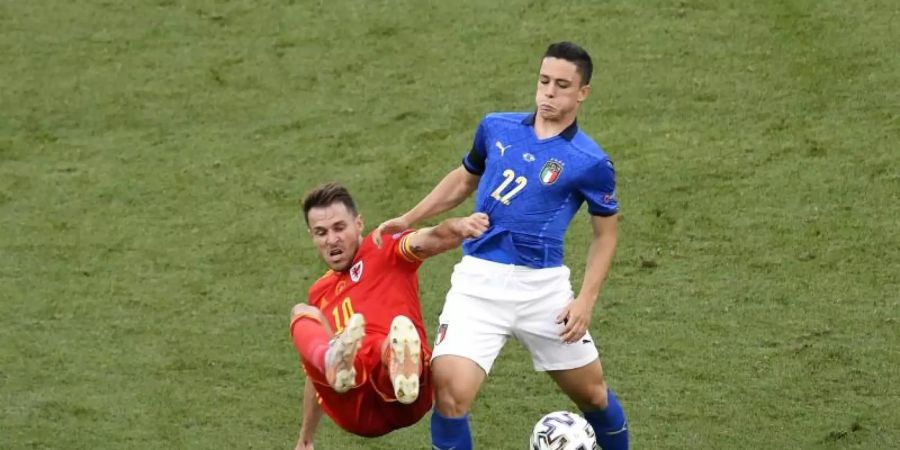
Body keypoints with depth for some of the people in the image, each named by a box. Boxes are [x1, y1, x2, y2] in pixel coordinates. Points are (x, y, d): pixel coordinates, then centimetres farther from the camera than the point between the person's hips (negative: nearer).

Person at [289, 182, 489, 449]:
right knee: (302, 314, -18)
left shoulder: (385, 250, 14)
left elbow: (431, 240, -10)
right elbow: (316, 375, 40)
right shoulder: (319, 293, 31)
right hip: (353, 411, 4)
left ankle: (402, 368, -75)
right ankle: (337, 363, -54)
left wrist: (458, 228, -33)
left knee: (400, 328, -36)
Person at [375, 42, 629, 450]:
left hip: (543, 287, -1)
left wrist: (585, 301, -4)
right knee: (451, 392, -18)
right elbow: (464, 179, 25)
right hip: (478, 283, 1)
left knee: (592, 394, 13)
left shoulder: (590, 162, -3)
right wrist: (408, 220, 19)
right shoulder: (496, 128, 7)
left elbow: (605, 234, 6)